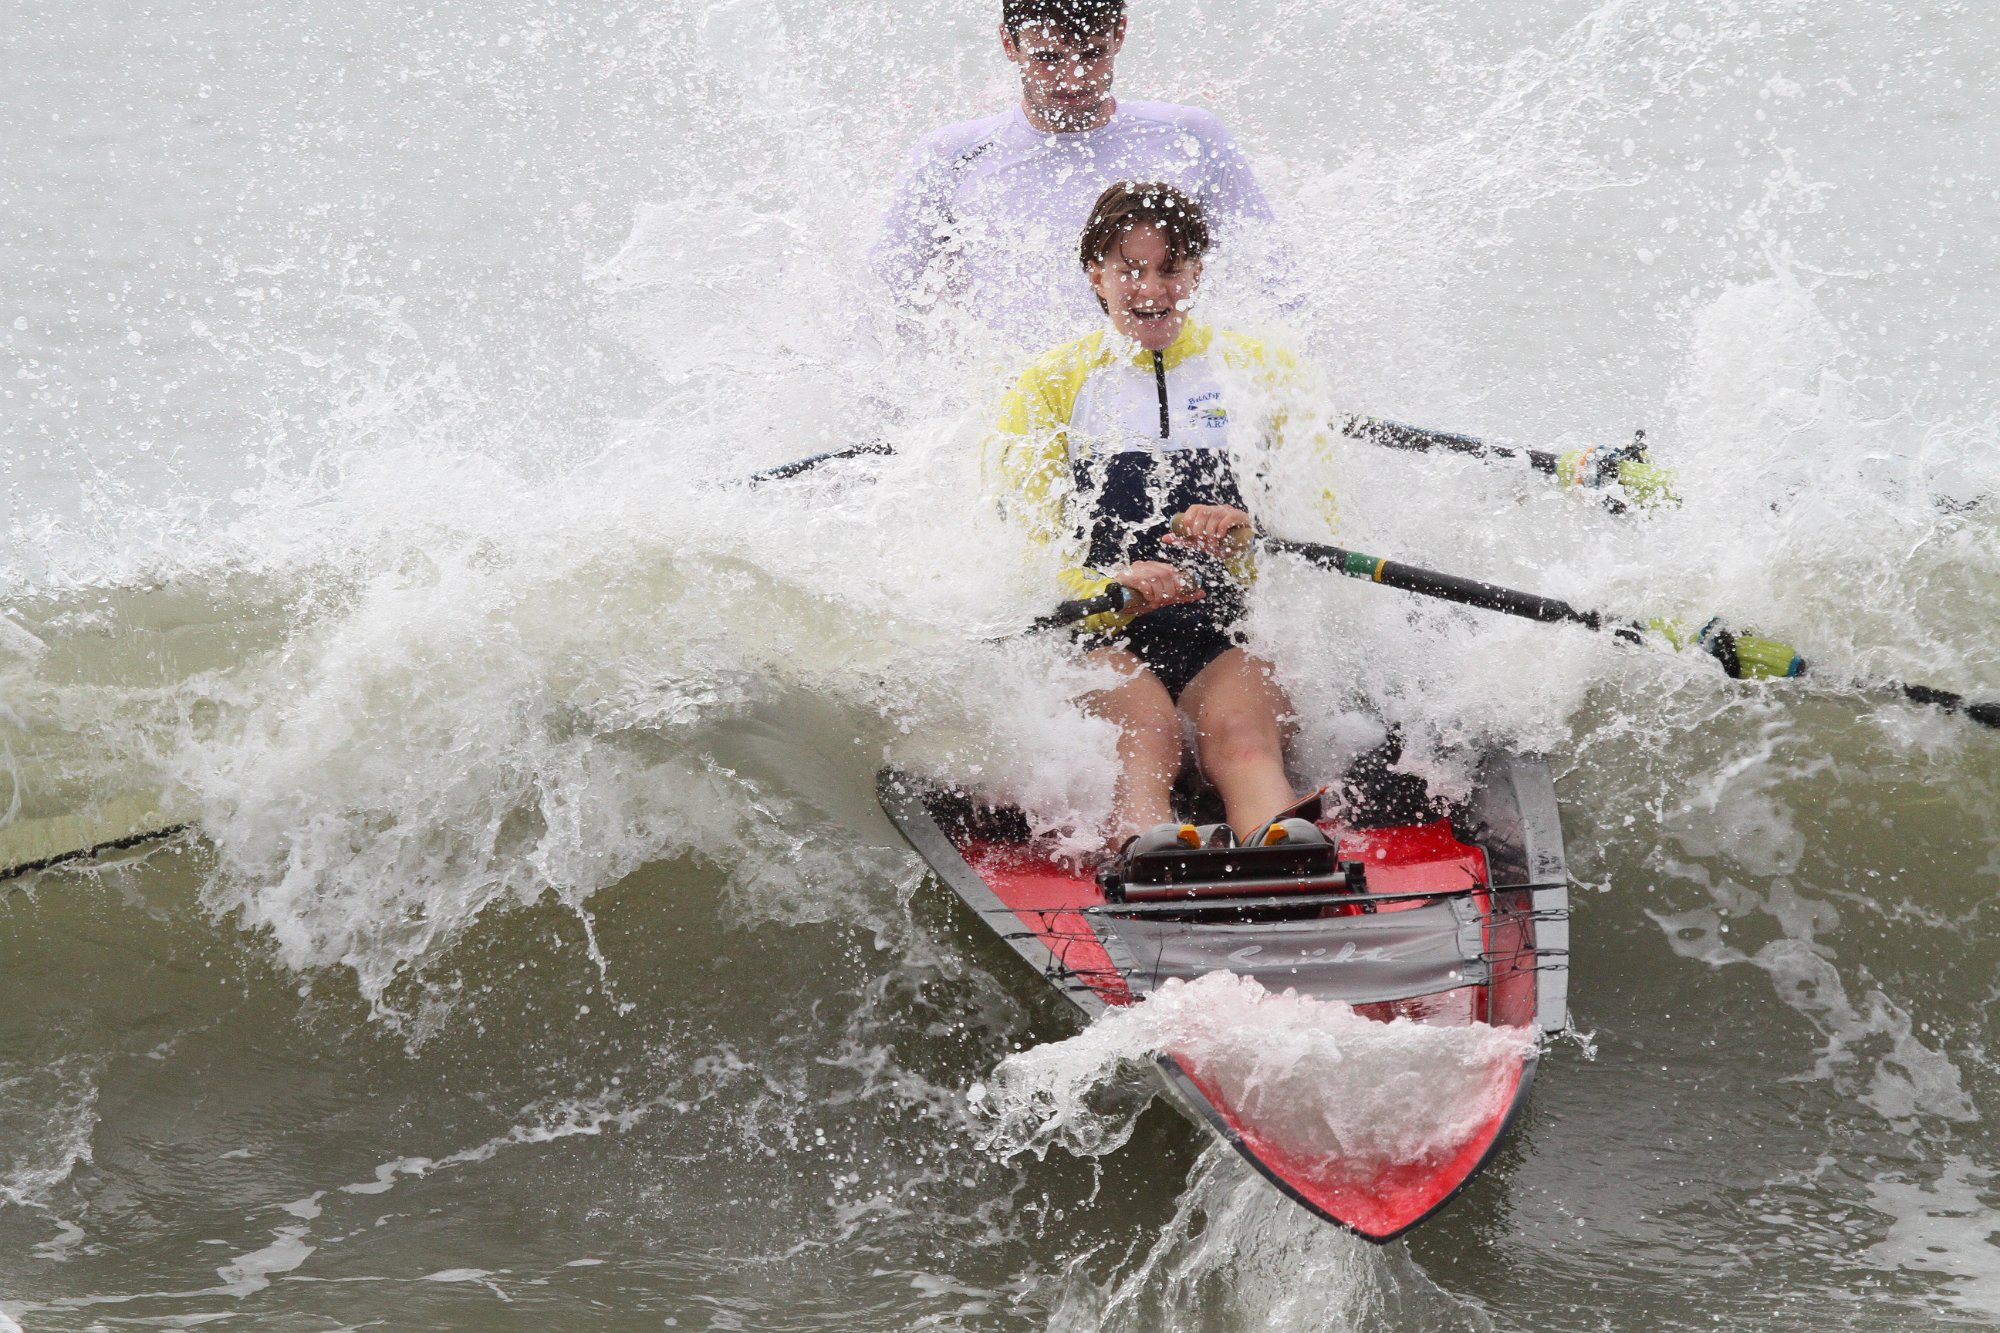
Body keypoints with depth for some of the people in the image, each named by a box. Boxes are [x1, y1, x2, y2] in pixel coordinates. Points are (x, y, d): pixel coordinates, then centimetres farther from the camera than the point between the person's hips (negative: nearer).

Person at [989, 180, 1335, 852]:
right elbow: (1024, 536, 1)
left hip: (1231, 632, 1)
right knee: (1144, 734, -35)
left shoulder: (1262, 370, 18)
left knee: (1240, 734, -34)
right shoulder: (1049, 384, 14)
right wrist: (1107, 588, -22)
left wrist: (1248, 530, -16)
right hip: (1101, 633, -1)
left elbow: (1318, 510, 9)